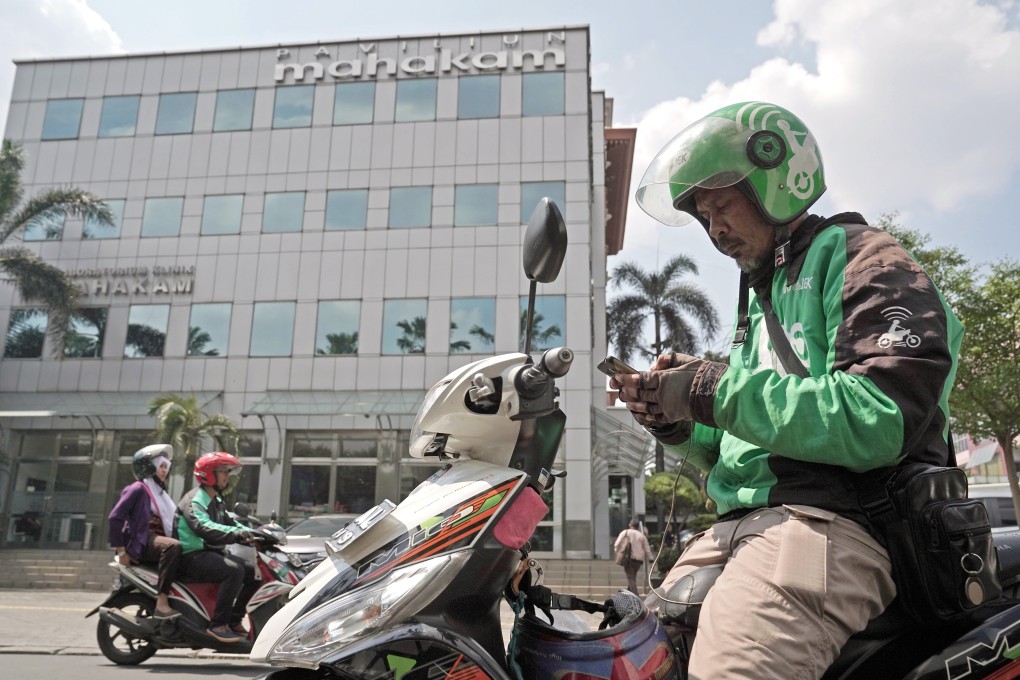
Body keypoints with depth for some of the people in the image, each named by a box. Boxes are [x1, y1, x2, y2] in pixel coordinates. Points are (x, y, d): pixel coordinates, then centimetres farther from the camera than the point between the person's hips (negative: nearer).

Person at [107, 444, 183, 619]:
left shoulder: (160, 491, 23)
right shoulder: (138, 488, -3)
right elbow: (115, 517, -12)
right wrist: (121, 551, -16)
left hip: (159, 538, 9)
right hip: (142, 541, -9)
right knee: (173, 547, -37)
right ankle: (161, 603, -40)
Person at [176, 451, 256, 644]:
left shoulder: (217, 501, 19)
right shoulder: (194, 500, -12)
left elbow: (229, 522, 16)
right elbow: (203, 527, -30)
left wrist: (251, 533, -3)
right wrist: (235, 533, -44)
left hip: (212, 552, 9)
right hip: (193, 556, -9)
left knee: (254, 572, -2)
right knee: (235, 570, -31)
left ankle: (234, 620, 8)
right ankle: (217, 625, -24)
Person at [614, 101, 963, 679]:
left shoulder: (864, 258, 1)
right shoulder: (762, 299, 28)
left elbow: (879, 421, -17)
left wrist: (716, 390, -14)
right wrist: (678, 425, 8)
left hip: (833, 517, -8)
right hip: (740, 523, 9)